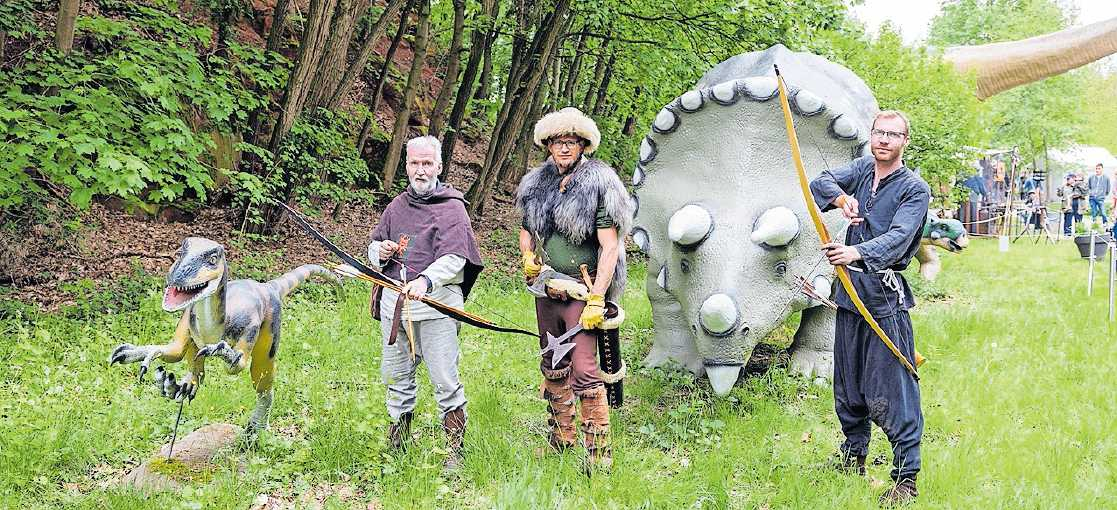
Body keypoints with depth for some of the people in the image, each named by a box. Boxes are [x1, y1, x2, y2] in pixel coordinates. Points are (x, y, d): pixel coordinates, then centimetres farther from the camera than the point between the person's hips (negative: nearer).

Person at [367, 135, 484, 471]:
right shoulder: (397, 206, 17)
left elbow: (453, 258, -16)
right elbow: (373, 246, 27)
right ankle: (397, 444, 28)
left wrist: (426, 280, -34)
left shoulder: (452, 208, -3)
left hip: (436, 304, -6)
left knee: (445, 381, -5)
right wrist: (380, 250, 1)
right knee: (395, 377, 14)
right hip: (393, 302, 6)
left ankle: (455, 451, 4)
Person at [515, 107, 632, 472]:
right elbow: (526, 230, 25)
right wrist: (528, 257, 4)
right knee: (553, 367, 16)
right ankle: (562, 436, 30)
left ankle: (599, 450, -9)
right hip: (547, 290, 7)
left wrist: (596, 299, -20)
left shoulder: (598, 185, -9)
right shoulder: (536, 185, 8)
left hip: (582, 290, -7)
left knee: (583, 370, -15)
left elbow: (610, 248, -14)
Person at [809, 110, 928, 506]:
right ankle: (853, 458, 33)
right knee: (848, 382, 16)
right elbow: (821, 182, 0)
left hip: (886, 296, -6)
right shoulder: (862, 169, 10)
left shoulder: (914, 189, -7)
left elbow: (898, 237, -22)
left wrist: (857, 252, -40)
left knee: (893, 389, -9)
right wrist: (841, 197, -23)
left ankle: (906, 477, -3)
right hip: (850, 290, 6)